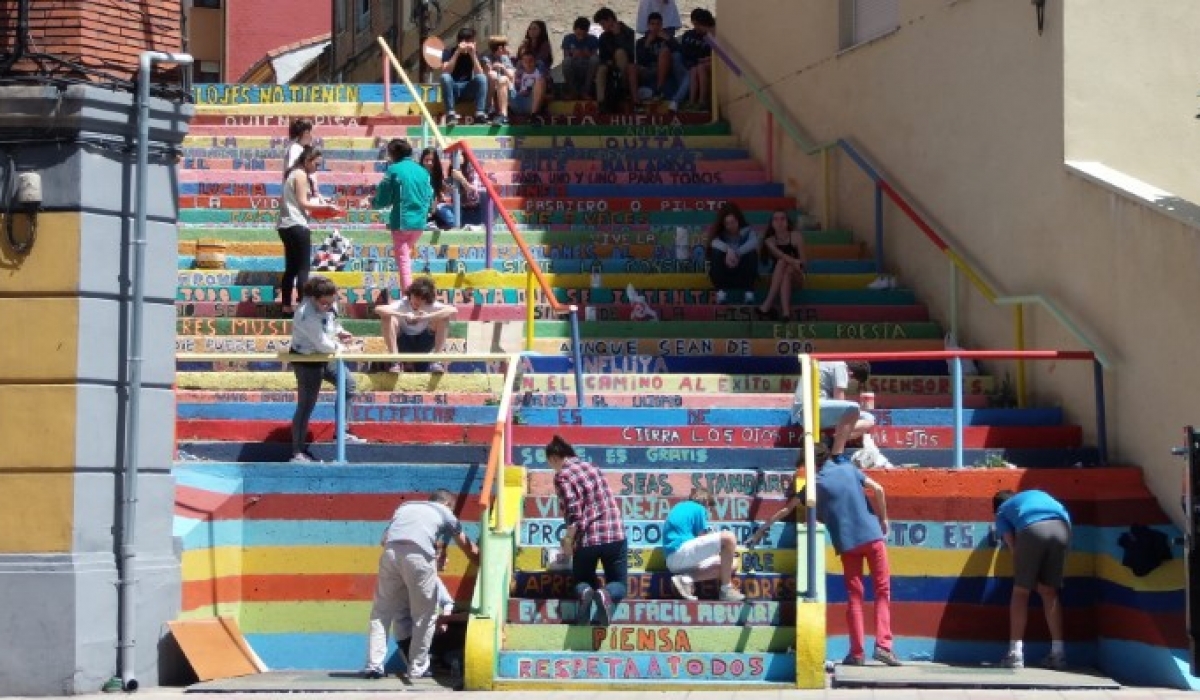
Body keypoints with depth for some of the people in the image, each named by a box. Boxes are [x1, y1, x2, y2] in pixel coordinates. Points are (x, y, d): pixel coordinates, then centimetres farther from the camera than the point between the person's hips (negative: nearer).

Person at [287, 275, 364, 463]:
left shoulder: (328, 304, -7)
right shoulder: (307, 315, -33)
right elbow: (324, 345, -29)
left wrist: (339, 332, -2)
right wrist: (340, 346, -10)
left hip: (324, 356, 9)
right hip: (307, 361, -9)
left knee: (347, 383, 18)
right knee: (306, 406, -4)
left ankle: (342, 431, 28)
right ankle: (297, 452, 4)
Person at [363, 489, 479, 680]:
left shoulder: (405, 506, 35)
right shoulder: (445, 513, 27)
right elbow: (471, 550, 35)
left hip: (390, 551, 3)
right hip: (419, 554, -3)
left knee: (382, 611, 14)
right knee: (425, 615, 11)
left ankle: (374, 665, 8)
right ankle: (418, 668, 13)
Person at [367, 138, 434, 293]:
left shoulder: (394, 170, -8)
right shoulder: (422, 171, 6)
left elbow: (383, 198, -6)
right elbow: (430, 198, 10)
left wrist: (373, 202, 14)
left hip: (401, 221, -5)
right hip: (419, 221, 5)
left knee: (403, 259, -1)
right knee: (407, 254, 24)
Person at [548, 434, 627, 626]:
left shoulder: (562, 475, -6)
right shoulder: (590, 466, 14)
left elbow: (573, 512, -16)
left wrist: (568, 540, -2)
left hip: (588, 538, -4)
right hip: (615, 533, 4)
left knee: (583, 579, 22)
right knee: (618, 582, 17)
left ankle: (585, 593, -14)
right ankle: (606, 594, -19)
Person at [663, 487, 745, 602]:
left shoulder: (678, 507, 29)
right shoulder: (699, 509, 5)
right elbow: (703, 537, 0)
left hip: (672, 562, 9)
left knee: (721, 566, 18)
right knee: (728, 538, -14)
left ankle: (685, 579, -5)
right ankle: (726, 589, -15)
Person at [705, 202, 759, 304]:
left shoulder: (747, 230, -9)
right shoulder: (719, 232, -8)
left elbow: (754, 241, -32)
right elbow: (714, 242, -30)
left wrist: (737, 254, -44)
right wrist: (728, 250, -48)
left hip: (743, 274, 0)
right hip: (724, 273, 0)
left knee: (752, 253, -27)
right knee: (716, 252, -27)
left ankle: (749, 292, -23)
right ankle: (721, 291, -23)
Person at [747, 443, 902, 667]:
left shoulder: (814, 484, 8)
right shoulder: (849, 469, 10)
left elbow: (786, 510, 14)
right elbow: (878, 489, -1)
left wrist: (762, 529, 23)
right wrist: (883, 519, 10)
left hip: (847, 542, 0)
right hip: (872, 535, 0)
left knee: (854, 596, 7)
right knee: (883, 590, 4)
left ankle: (857, 652, 3)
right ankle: (883, 645, -8)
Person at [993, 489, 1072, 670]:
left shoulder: (1002, 511, 31)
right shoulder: (1037, 493, 43)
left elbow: (1011, 542, 14)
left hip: (1033, 528, -3)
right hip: (1061, 528, 3)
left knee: (1020, 591, 9)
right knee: (1049, 591, 15)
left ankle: (1015, 654, 3)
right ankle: (1058, 653, 11)